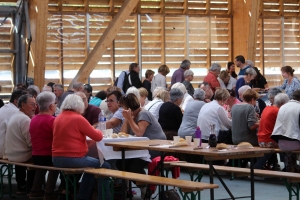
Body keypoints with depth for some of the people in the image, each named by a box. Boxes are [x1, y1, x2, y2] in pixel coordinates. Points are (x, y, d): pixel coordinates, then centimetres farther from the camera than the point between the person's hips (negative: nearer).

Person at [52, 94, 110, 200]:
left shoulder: (57, 119, 10)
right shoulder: (78, 119, -11)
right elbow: (98, 137, -5)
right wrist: (97, 131, 16)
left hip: (57, 159, 8)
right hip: (73, 159, -8)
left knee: (91, 165, 30)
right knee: (104, 166, 7)